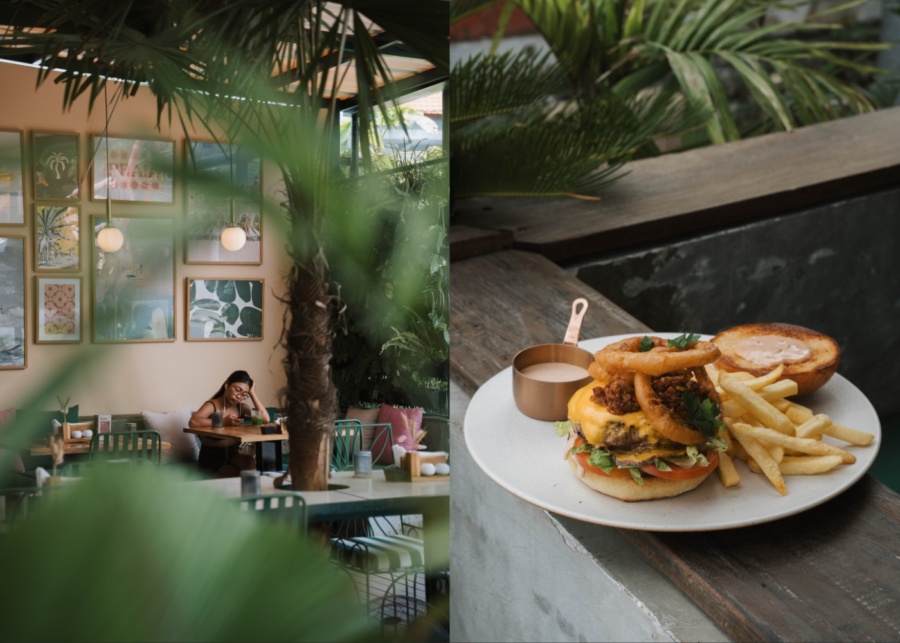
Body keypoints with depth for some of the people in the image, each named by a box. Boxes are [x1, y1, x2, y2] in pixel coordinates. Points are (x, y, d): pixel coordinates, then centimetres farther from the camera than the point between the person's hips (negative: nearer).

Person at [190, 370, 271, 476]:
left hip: (233, 453, 5)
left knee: (251, 464, -27)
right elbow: (193, 422, -33)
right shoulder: (211, 405, -12)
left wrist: (252, 392, -7)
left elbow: (265, 419, -12)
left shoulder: (242, 407, 5)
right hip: (212, 457, -5)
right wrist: (223, 422, -34)